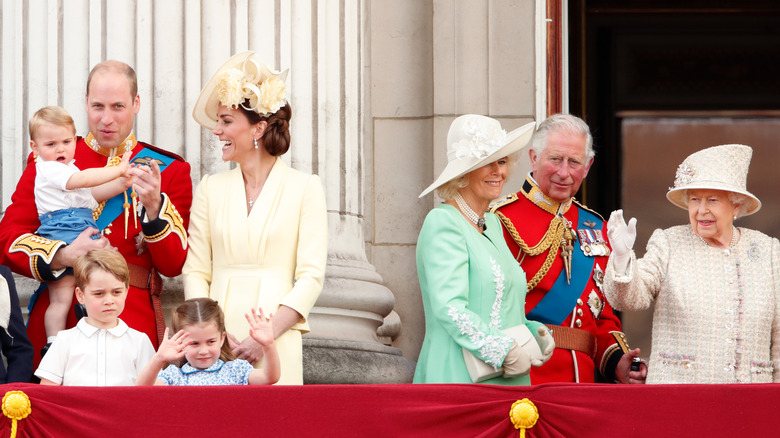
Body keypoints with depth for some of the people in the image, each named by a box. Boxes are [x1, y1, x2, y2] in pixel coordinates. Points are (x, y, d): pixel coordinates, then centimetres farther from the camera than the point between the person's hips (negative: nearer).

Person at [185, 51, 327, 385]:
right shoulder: (211, 188, 12)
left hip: (276, 345, -2)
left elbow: (311, 276, -3)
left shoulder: (304, 188, 2)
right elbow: (195, 271, 8)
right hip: (216, 345, 2)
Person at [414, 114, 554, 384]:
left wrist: (534, 333, 5)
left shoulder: (492, 223, 17)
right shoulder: (442, 223, -9)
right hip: (459, 378, -8)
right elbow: (449, 308, -19)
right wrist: (506, 352, -19)